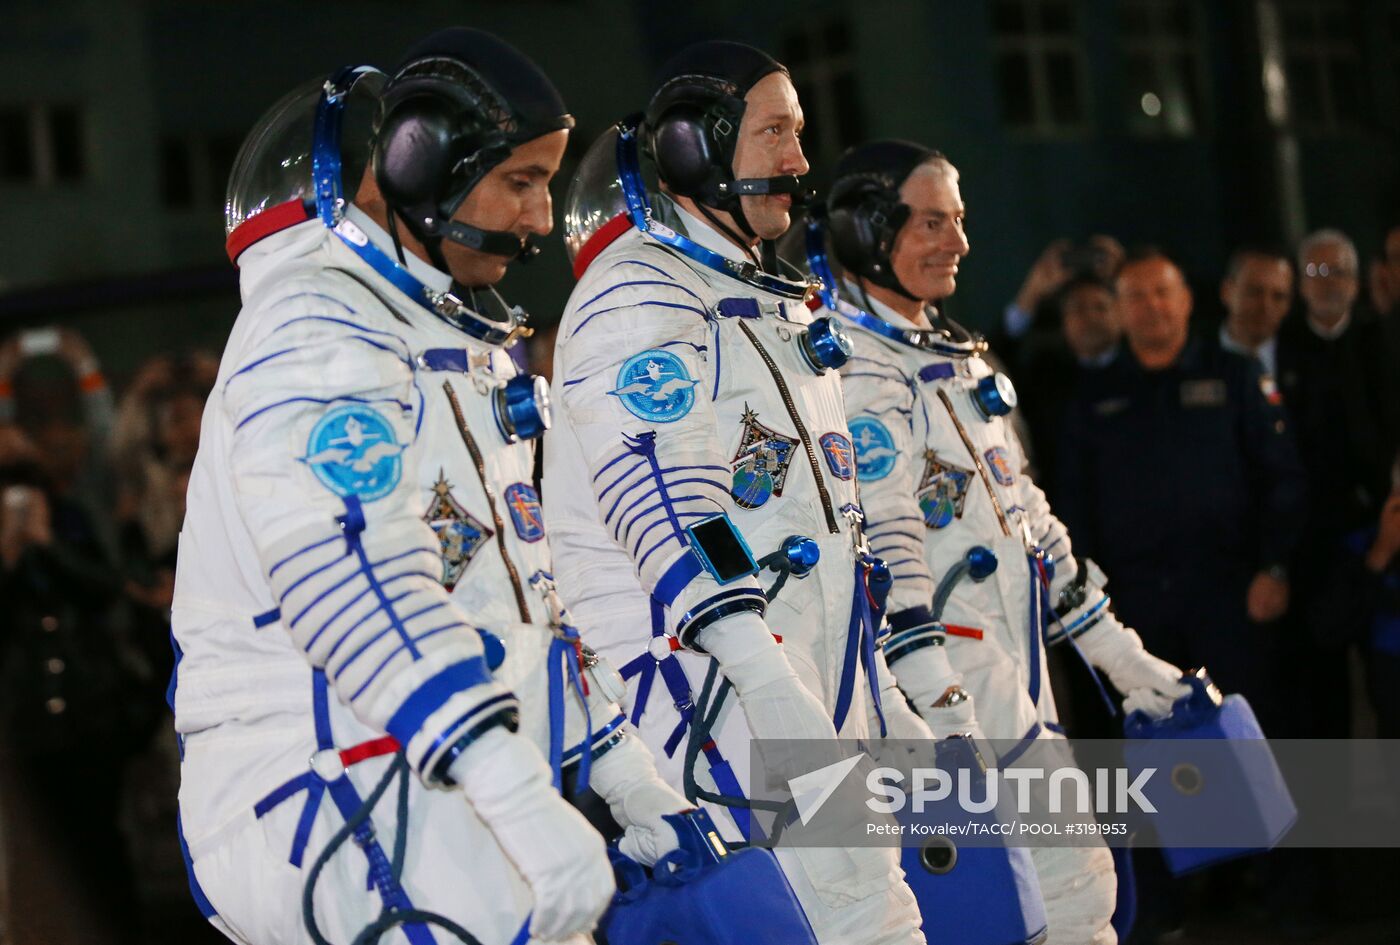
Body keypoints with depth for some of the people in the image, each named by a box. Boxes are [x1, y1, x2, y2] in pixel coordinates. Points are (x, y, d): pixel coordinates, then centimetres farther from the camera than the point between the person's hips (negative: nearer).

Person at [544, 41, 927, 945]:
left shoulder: (771, 302, 22)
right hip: (700, 677, -10)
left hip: (803, 678, 10)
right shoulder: (637, 294, -10)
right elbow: (663, 506, -21)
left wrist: (877, 693, 23)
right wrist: (771, 684, -28)